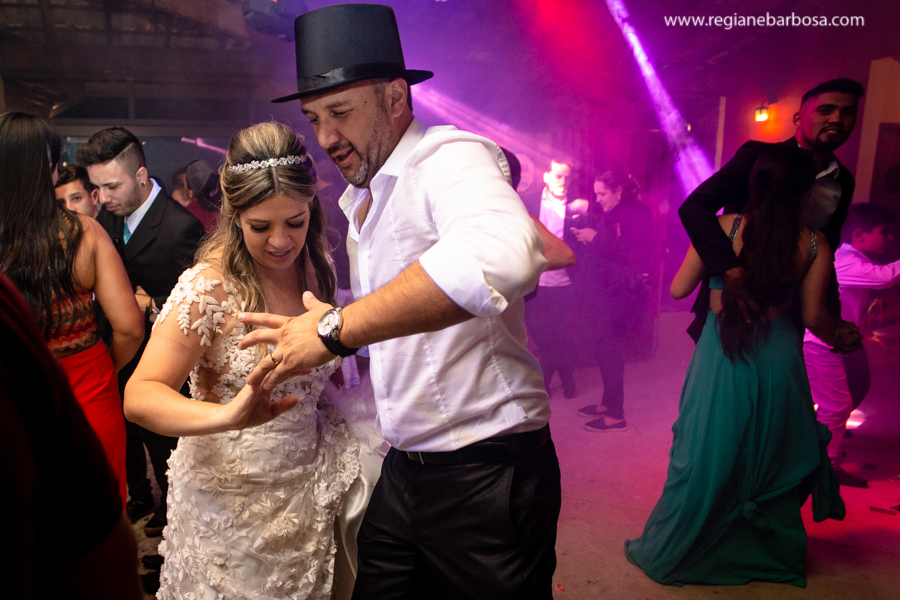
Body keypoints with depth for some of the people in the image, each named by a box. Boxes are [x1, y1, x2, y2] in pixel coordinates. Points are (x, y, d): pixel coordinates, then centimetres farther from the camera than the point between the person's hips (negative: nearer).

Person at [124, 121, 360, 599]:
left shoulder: (316, 260, -4)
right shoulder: (212, 285, -22)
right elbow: (140, 397, -27)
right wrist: (228, 416, -44)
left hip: (306, 482, 5)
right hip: (232, 496, -4)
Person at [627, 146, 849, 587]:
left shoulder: (723, 228, -9)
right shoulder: (814, 244, -5)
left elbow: (679, 289, -5)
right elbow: (814, 317, -2)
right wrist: (839, 339, 20)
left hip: (720, 353, -1)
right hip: (777, 358, 2)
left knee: (707, 456, 10)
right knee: (771, 456, 20)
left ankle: (668, 554, 24)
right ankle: (771, 554, 39)